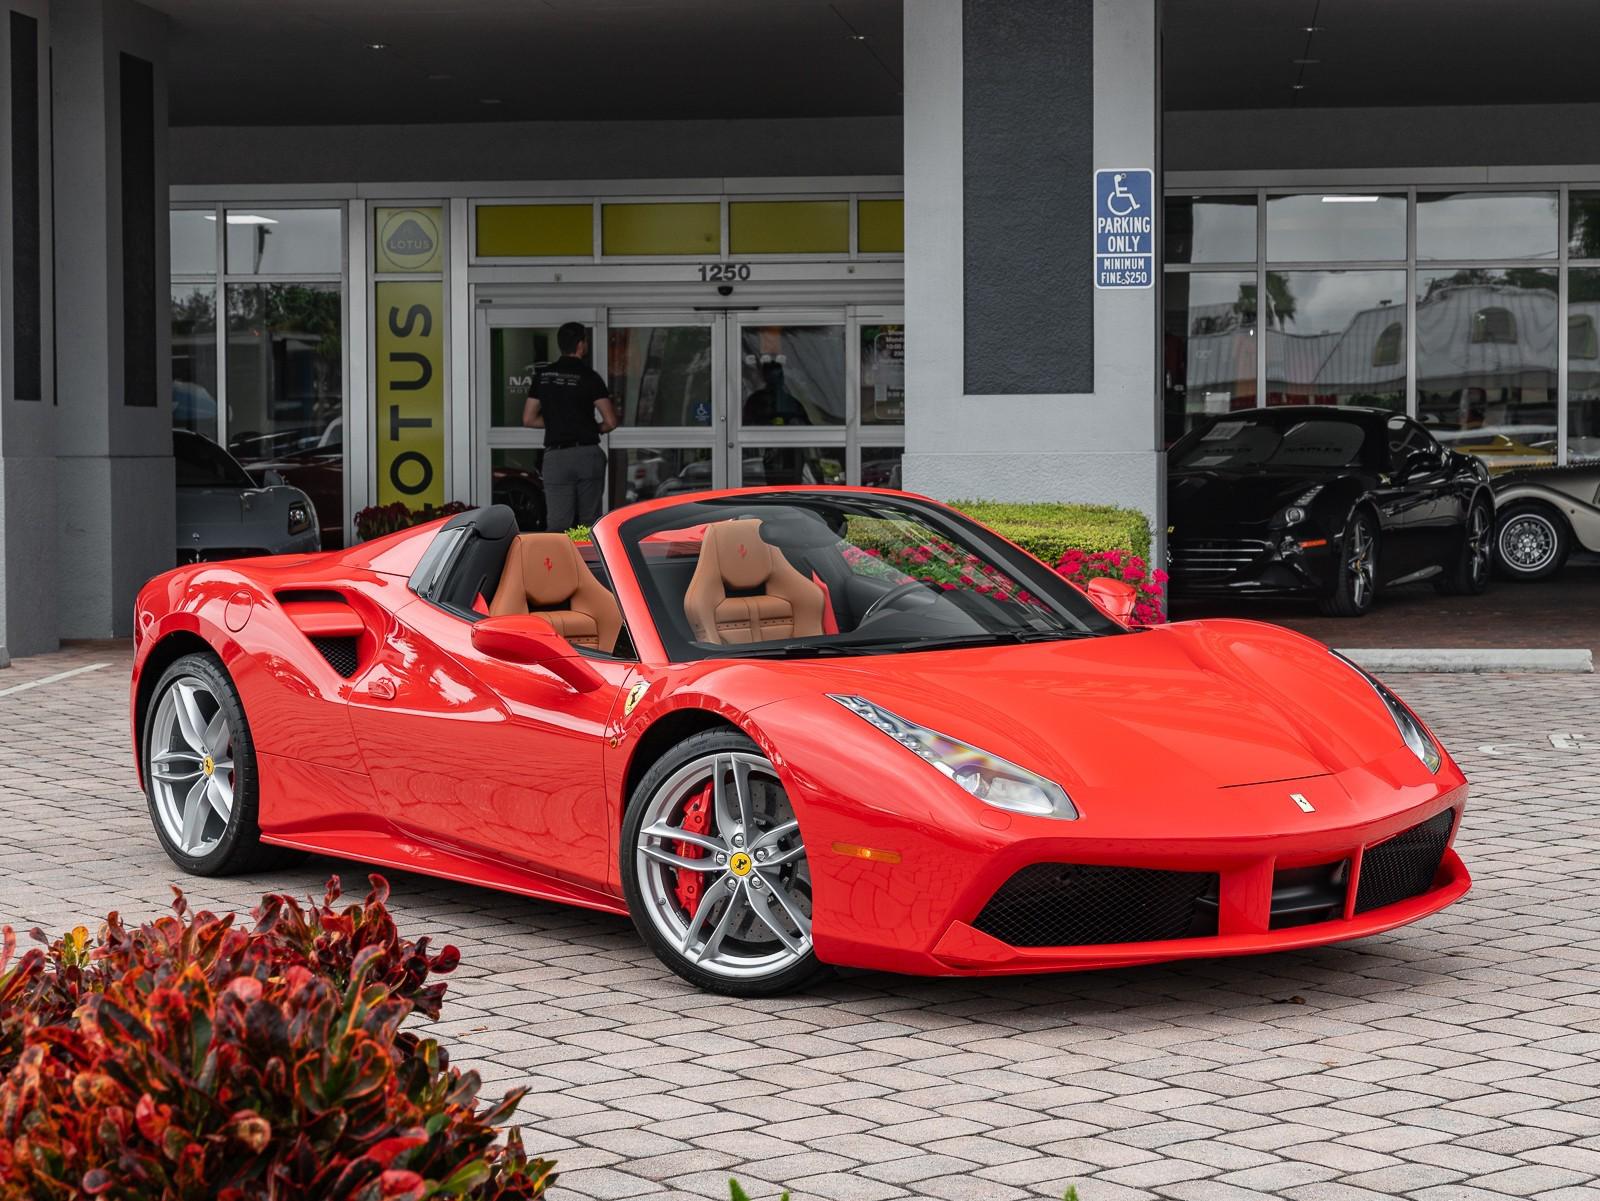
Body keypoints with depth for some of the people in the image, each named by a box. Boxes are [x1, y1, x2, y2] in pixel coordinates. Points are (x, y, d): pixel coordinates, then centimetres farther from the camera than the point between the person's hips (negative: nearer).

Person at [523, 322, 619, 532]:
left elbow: (528, 419, 10)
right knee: (589, 522, 9)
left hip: (556, 457, 2)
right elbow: (611, 421, -6)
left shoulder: (542, 375, 7)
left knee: (557, 524, -3)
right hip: (588, 455, -2)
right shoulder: (588, 376, -4)